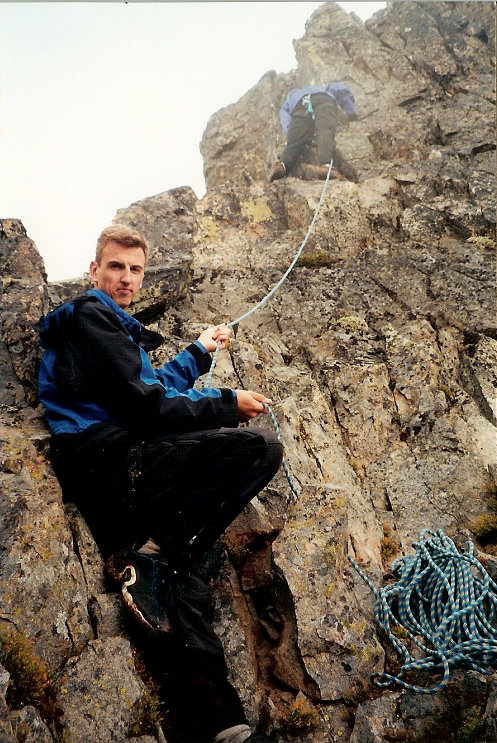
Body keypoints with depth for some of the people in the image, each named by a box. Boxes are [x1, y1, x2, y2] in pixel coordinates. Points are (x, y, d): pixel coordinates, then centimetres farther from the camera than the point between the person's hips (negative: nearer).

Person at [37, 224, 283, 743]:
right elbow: (142, 406, -12)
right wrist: (228, 405, -5)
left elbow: (156, 387, 39)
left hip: (108, 486, 10)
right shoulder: (90, 314, -2)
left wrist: (200, 350, 37)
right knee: (261, 447, -19)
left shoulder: (113, 324, 30)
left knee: (181, 596, -1)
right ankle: (154, 554, -17)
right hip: (109, 461, -10)